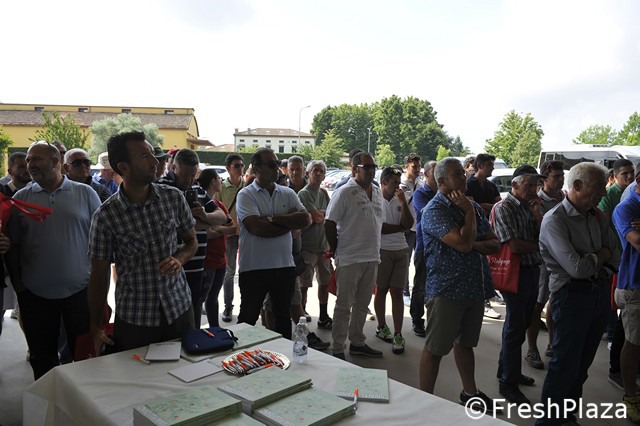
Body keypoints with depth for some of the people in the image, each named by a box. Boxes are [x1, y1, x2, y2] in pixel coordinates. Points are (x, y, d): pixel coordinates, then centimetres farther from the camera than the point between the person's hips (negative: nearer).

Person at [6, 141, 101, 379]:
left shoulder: (85, 194, -1)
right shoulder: (21, 198, 3)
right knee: (42, 359, 16)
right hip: (35, 295, 2)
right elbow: (12, 245, 6)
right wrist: (18, 284, 3)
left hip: (80, 290, -2)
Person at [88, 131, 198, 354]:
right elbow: (99, 275, -3)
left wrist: (179, 259, -12)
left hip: (180, 309, 3)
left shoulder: (174, 197, -4)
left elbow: (191, 240, 9)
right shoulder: (105, 216, -11)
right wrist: (96, 328, -3)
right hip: (134, 319, -2)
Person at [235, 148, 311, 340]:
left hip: (285, 266, 5)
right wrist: (290, 222, -10)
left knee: (283, 316, 18)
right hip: (254, 268, -4)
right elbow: (256, 228, -21)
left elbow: (306, 219, -8)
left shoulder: (287, 193, 7)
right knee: (248, 318, 9)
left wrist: (273, 219, -17)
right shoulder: (246, 195, -7)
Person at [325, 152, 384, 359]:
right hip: (350, 259, -7)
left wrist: (375, 249, 13)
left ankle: (357, 343, 31)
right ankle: (337, 349, 12)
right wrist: (336, 250, -6)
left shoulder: (378, 192, 10)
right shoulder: (344, 193, -13)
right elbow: (330, 223, -13)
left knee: (362, 304, 17)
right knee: (344, 306, 2)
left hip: (372, 258, 7)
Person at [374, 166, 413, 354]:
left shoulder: (401, 200, 8)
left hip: (401, 250, 4)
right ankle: (382, 327, 26)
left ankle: (398, 335, 5)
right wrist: (400, 228, -3)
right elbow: (377, 227, -13)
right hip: (382, 250, -4)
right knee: (381, 290, 9)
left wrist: (403, 202, -10)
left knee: (397, 292, 2)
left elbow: (409, 224, -2)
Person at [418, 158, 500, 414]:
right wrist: (469, 212, -12)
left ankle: (470, 392, 38)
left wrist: (475, 245, -12)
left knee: (465, 343, 22)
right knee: (435, 348, 2)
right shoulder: (434, 210, -13)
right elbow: (463, 242, -26)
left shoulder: (473, 206, 10)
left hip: (475, 288, 8)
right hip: (447, 290, -7)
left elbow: (495, 244, 7)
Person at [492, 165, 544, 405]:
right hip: (515, 272, -8)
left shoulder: (531, 207, 13)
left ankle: (507, 370, 33)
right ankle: (508, 383, 12)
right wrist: (539, 246, -3)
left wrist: (537, 215, -5)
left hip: (533, 271, 8)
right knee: (515, 328, -1)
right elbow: (514, 245, -19)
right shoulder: (504, 208, -11)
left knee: (521, 324, 17)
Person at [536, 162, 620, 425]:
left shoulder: (597, 217, 9)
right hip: (572, 294, -7)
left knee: (582, 363, 17)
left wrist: (601, 270, -7)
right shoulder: (555, 221, -15)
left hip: (600, 293, 7)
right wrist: (600, 256, -4)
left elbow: (615, 256, 12)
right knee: (565, 364, -1)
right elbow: (577, 268, -22)